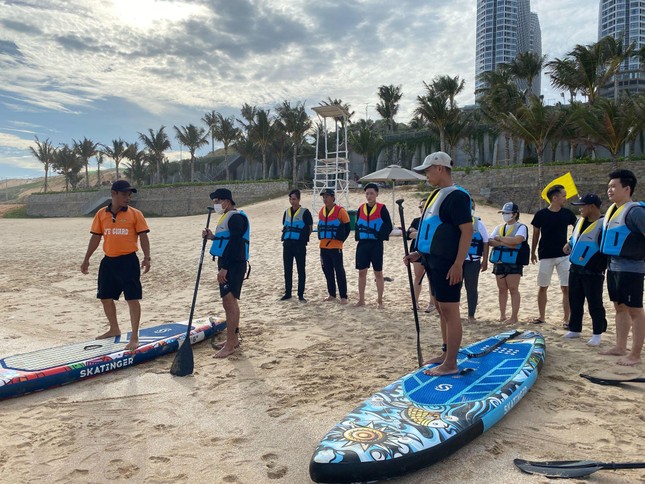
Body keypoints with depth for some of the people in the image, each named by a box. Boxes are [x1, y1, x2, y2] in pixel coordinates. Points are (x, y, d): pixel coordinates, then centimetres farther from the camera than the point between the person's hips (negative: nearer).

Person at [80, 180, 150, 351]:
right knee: (105, 297, 15)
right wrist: (86, 259, 10)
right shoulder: (101, 214, 5)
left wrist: (147, 257, -17)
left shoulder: (135, 214, -3)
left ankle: (134, 337, 5)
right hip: (108, 261, 5)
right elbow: (95, 238, 10)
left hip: (128, 261, -4)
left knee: (132, 298, -4)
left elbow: (143, 236, -6)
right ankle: (114, 329, 36)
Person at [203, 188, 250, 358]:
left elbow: (234, 243, -22)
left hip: (234, 265, -11)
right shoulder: (226, 217, 18)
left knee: (229, 302, -11)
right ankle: (234, 338, 26)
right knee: (231, 301, 16)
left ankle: (230, 345, -6)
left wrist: (224, 267, -24)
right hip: (227, 265, 11)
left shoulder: (236, 217, -14)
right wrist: (212, 237, 5)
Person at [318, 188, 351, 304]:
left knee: (339, 270, -4)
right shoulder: (321, 211, 11)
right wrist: (320, 237, 12)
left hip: (335, 246, -6)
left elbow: (347, 228, -4)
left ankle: (343, 296, 1)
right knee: (327, 270, 11)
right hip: (323, 246, 7)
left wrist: (341, 240, -5)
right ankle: (332, 294, 23)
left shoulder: (340, 211, -8)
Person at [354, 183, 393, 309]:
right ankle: (361, 300, 18)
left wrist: (381, 236, -10)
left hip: (376, 244, -4)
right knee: (362, 272, 8)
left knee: (378, 273, 3)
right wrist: (357, 236, 5)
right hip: (362, 244, 4)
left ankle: (379, 301, 13)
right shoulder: (361, 208, 7)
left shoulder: (382, 208, -5)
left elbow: (389, 226, -3)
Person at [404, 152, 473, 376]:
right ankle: (446, 353, 29)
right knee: (441, 309, 17)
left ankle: (450, 364, 5)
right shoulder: (437, 194, 16)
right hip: (435, 262, 10)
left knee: (449, 311, -3)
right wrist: (418, 253, 15)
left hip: (448, 264, -10)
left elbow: (467, 231, -19)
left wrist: (458, 265, -23)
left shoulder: (456, 196, -14)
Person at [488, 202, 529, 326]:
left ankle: (514, 317, 2)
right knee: (502, 289, 10)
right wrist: (505, 243, -13)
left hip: (513, 263, -5)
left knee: (513, 290, -3)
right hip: (499, 262, 5)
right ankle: (502, 315, 18)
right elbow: (490, 242, 1)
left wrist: (500, 238, -10)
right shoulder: (499, 227, 15)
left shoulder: (521, 227, -2)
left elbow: (516, 240, -21)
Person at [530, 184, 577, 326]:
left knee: (566, 288, -2)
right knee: (542, 287, 8)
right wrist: (533, 252, 9)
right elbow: (536, 234, 5)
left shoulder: (567, 213, 1)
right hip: (545, 256, -1)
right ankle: (542, 316, 22)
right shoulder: (541, 214, -5)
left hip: (564, 255, 1)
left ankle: (566, 319, 8)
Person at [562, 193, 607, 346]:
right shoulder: (580, 221, 9)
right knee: (574, 301, 15)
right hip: (575, 270, 8)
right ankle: (575, 329, 27)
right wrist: (569, 244, 6)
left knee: (594, 304, 2)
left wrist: (603, 268, -19)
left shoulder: (603, 225, -15)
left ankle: (597, 334, 14)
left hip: (593, 273, -7)